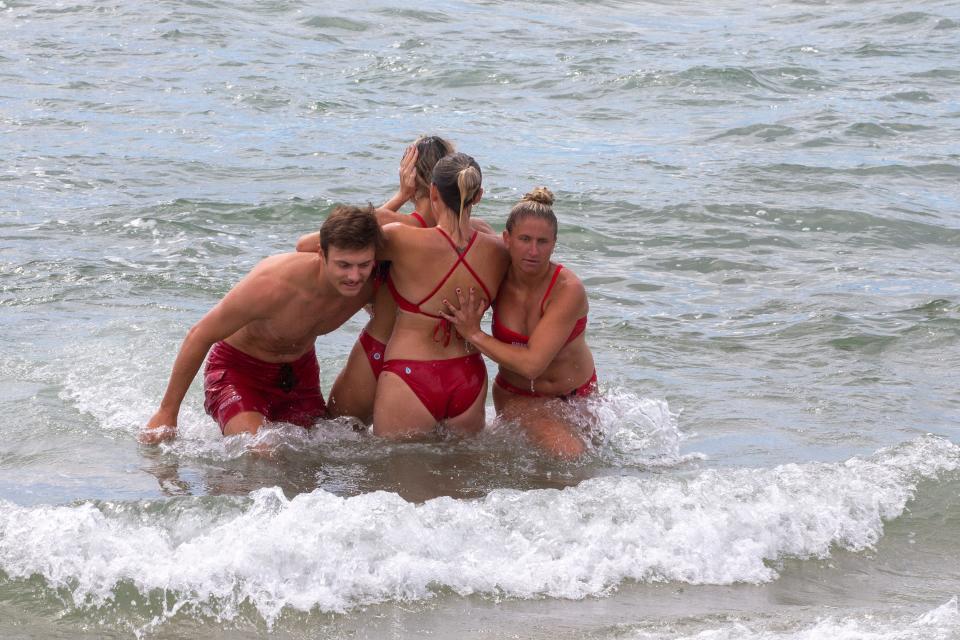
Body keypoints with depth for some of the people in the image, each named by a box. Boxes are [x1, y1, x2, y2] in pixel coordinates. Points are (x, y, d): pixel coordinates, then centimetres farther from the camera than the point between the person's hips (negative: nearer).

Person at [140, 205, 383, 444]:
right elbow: (199, 336, -24)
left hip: (300, 371, 6)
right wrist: (167, 413, -17)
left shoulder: (367, 286, -23)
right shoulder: (273, 285, -37)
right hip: (238, 368, -5)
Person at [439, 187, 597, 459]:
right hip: (518, 396, -1)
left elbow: (532, 363, -33)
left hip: (577, 394, 1)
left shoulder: (568, 290, -28)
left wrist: (474, 335, -31)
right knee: (570, 456, -25)